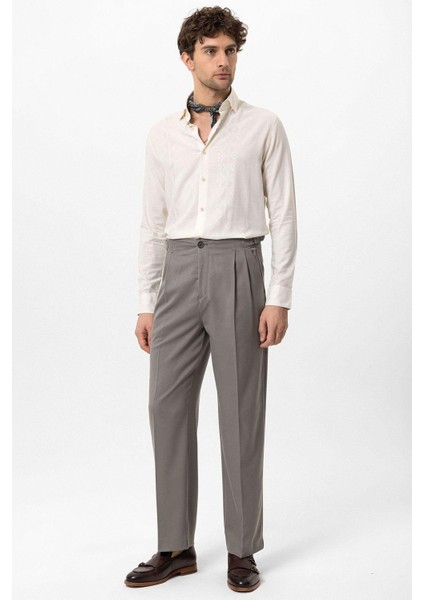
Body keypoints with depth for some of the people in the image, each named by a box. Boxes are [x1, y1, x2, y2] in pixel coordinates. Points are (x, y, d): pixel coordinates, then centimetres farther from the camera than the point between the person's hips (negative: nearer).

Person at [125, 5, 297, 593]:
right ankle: (175, 547, 16)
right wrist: (146, 304, 8)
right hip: (179, 275, 4)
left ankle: (242, 550, 14)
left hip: (237, 271, -3)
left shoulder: (264, 126, 4)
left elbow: (284, 215, 0)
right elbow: (153, 223, 12)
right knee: (168, 408, 3)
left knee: (241, 413, 1)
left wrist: (280, 298, -9)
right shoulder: (163, 133, 12)